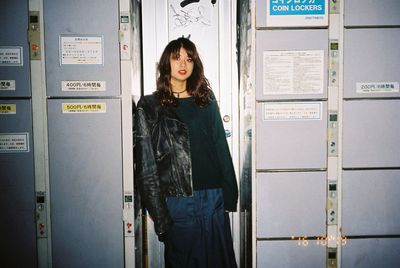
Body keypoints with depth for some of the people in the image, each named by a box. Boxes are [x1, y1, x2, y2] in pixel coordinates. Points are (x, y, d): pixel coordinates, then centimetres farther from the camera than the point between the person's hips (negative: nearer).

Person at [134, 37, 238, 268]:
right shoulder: (150, 107, 0)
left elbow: (221, 147, 9)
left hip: (213, 197, 3)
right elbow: (146, 165, -3)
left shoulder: (206, 99, 10)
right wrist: (160, 215, -8)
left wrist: (230, 195, 4)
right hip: (177, 200, -3)